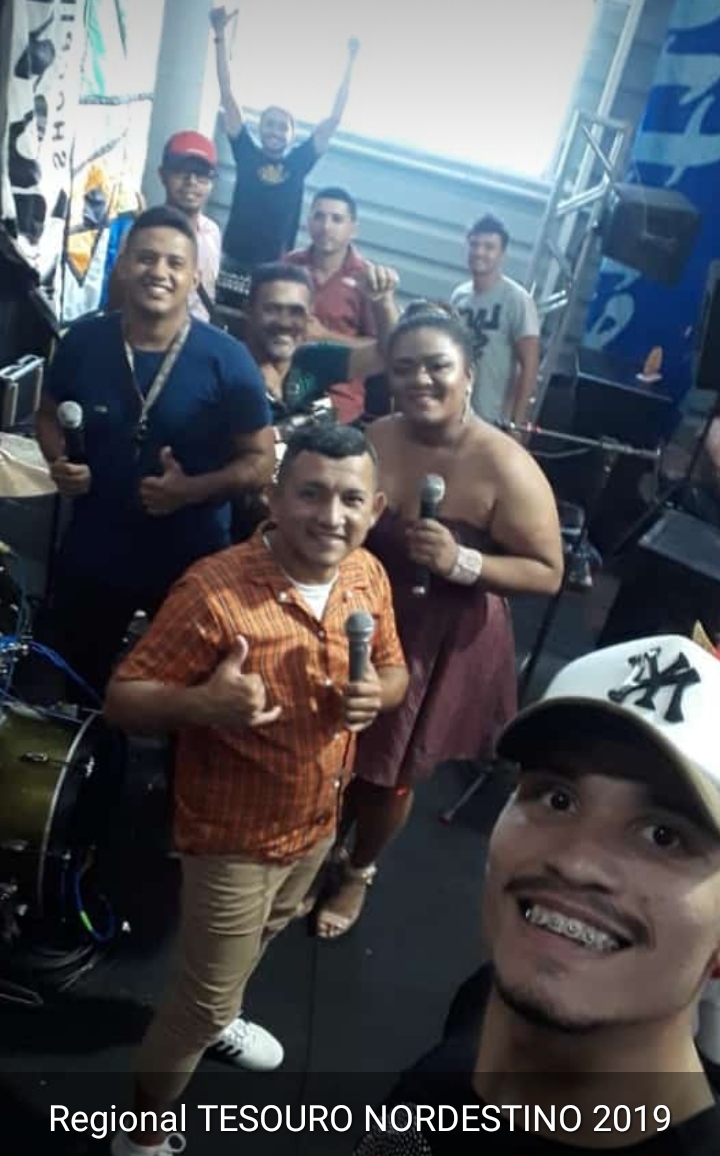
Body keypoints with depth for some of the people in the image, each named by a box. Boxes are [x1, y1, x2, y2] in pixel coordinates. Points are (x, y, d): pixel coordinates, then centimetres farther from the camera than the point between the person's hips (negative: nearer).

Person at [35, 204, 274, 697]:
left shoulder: (227, 359, -16)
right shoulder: (84, 339, -7)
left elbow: (261, 461, -13)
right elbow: (50, 412, 10)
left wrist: (191, 490, -28)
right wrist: (59, 461, -11)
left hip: (190, 560, -2)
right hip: (91, 552, 3)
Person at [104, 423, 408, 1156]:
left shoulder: (368, 576, -9)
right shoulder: (213, 590, -29)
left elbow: (396, 669, 5)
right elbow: (121, 700, -23)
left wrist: (378, 693, -19)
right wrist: (203, 703, -43)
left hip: (318, 821, 7)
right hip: (234, 836, -6)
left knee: (262, 939, 33)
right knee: (202, 1002, 9)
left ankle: (219, 1016, 65)